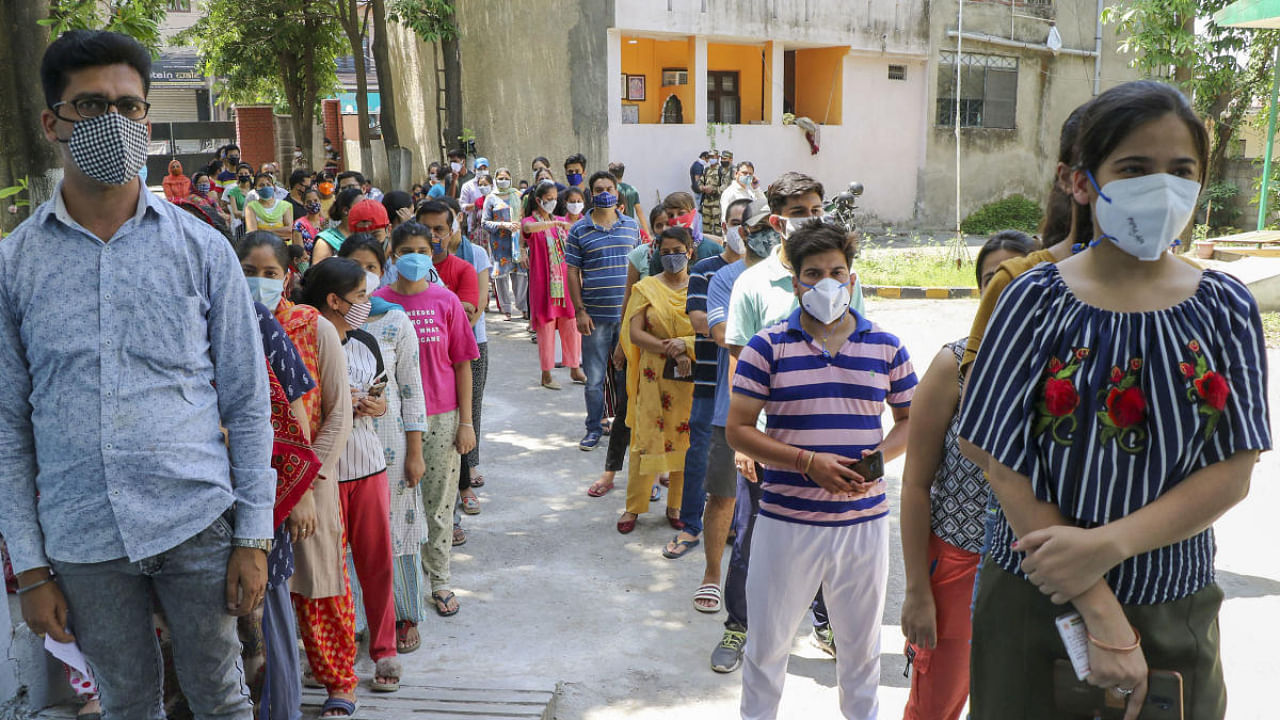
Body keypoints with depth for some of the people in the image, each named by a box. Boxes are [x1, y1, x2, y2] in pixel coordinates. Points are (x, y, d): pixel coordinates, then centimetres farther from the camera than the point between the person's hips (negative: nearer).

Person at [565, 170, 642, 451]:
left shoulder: (632, 226, 9)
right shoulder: (579, 230, 2)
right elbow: (573, 272, 1)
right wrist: (579, 311, -6)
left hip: (628, 314, 2)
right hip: (595, 316, -2)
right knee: (594, 377, 4)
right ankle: (594, 429, 16)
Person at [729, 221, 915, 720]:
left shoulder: (886, 347, 3)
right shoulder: (768, 347, -5)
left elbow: (910, 418, 12)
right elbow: (737, 429, -7)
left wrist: (880, 456, -9)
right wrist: (809, 463, -17)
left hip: (865, 519, 2)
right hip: (786, 521, -2)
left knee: (861, 642, 20)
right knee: (767, 643, 13)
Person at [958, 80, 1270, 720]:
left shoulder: (1225, 308, -1)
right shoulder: (1036, 300, -9)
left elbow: (1233, 470, -6)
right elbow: (1005, 466, -12)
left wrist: (1109, 544, -21)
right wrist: (1100, 612, -16)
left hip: (1176, 612, 2)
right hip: (1034, 603, -2)